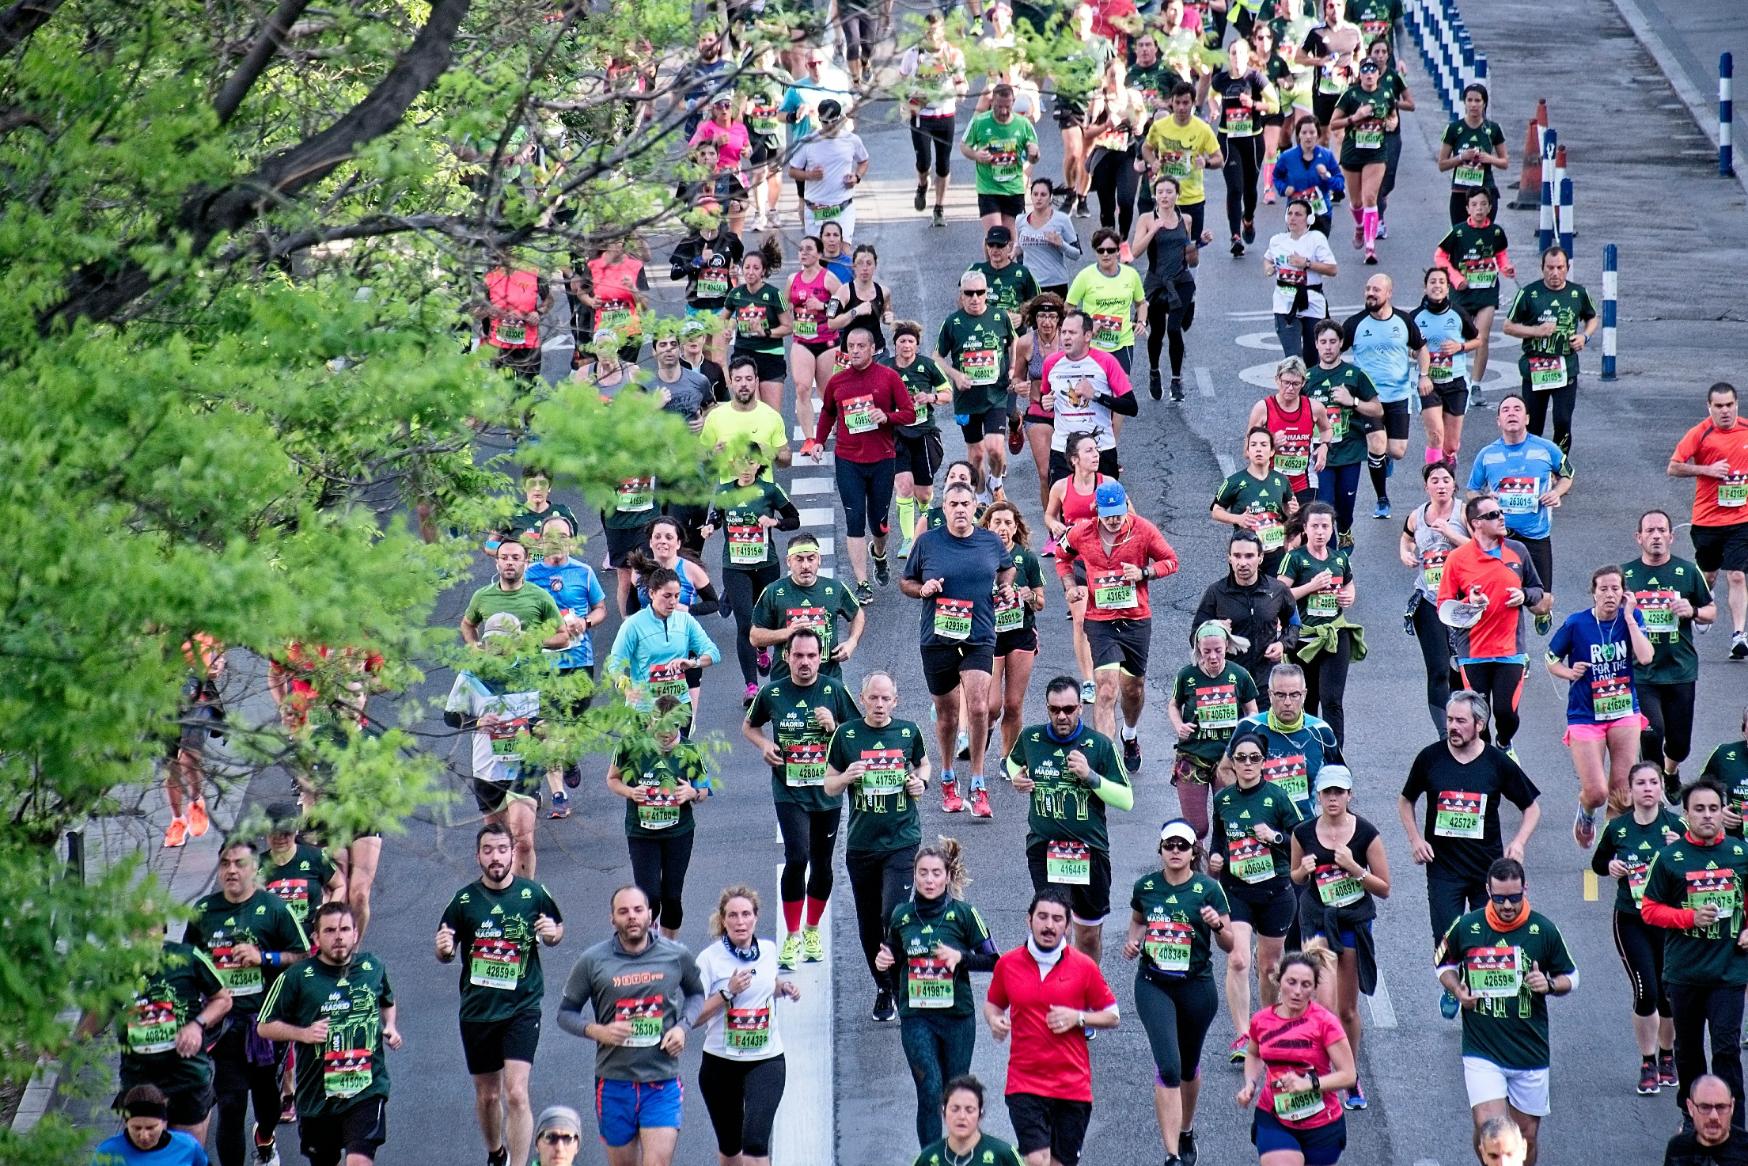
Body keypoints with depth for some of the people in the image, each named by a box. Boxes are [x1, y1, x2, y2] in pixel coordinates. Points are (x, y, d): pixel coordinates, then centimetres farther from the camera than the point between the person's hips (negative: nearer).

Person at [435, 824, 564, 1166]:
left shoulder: (533, 894, -3)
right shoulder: (464, 900, -1)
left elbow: (557, 930, 13)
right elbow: (444, 955, 8)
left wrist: (552, 934, -11)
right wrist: (444, 949, -17)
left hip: (522, 1008, -2)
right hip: (477, 1010, 2)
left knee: (516, 1093, -15)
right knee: (487, 1095, 15)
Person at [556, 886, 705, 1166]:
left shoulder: (676, 955, 0)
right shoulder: (593, 961, -3)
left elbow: (696, 994, 18)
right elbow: (566, 1012, 5)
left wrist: (682, 1026, -2)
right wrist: (597, 1031, -14)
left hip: (662, 1082, -1)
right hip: (614, 1081, 1)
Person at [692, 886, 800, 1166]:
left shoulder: (769, 951, 3)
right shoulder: (710, 959, -9)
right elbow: (694, 1017, -12)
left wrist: (783, 988, 3)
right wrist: (728, 992, -23)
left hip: (766, 1061, 1)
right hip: (721, 1063, -1)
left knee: (755, 1140, -18)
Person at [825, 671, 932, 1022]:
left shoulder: (908, 731, 1)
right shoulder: (846, 734, 0)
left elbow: (923, 763, 21)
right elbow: (829, 786, 6)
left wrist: (921, 782, -1)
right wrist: (847, 777, -15)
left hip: (902, 840, -2)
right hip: (861, 844, 2)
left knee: (893, 916, -16)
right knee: (869, 923, 10)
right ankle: (883, 989, 27)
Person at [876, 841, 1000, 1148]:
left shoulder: (963, 913, -4)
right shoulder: (901, 915, 3)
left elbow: (992, 960, -1)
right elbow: (894, 960, 18)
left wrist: (961, 957, -18)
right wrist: (883, 963, -5)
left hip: (957, 1015, 0)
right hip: (916, 1016, 0)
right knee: (930, 1093, -10)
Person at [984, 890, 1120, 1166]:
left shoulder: (1084, 966, 0)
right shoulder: (1007, 964, 2)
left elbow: (1112, 1016, 5)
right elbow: (992, 1004, 18)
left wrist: (1077, 1018, -12)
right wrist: (994, 1020, -5)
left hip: (1073, 1085, 1)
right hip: (1025, 1085, -1)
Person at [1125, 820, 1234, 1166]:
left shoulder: (1208, 889, -7)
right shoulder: (1145, 887, 0)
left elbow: (1230, 945, -4)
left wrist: (1217, 924, -24)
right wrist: (1133, 941, 0)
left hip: (1196, 986, 0)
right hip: (1154, 984, 0)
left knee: (1189, 1067, 17)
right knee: (1168, 1067, -14)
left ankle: (1186, 1133, 44)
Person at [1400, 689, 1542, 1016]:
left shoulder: (1498, 763, -3)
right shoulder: (1430, 758, -2)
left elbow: (1531, 807, 9)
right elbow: (1405, 800, 15)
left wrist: (1518, 842, -6)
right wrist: (1415, 838, 0)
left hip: (1488, 867, 0)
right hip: (1442, 865, 0)